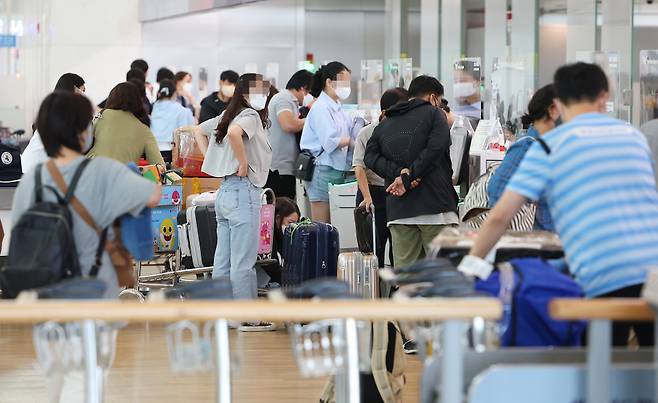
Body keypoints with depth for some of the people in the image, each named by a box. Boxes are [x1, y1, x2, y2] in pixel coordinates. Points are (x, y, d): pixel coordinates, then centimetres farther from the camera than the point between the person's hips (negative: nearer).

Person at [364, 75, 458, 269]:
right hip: (435, 206, -5)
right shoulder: (434, 114, 5)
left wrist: (399, 172, -6)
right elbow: (435, 149, -12)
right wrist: (408, 178, -12)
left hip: (399, 210, 5)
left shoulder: (385, 124, 20)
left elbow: (370, 157, 5)